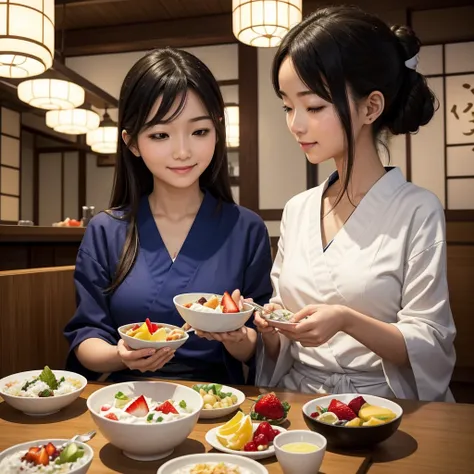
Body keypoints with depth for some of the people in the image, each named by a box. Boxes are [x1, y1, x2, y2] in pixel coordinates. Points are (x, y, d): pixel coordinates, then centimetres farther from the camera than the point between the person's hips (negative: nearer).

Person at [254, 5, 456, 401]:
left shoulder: (416, 210, -7)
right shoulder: (297, 210, 8)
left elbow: (430, 350, -7)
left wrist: (346, 321, -21)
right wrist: (267, 328, -8)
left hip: (378, 405, -2)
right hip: (295, 403, 3)